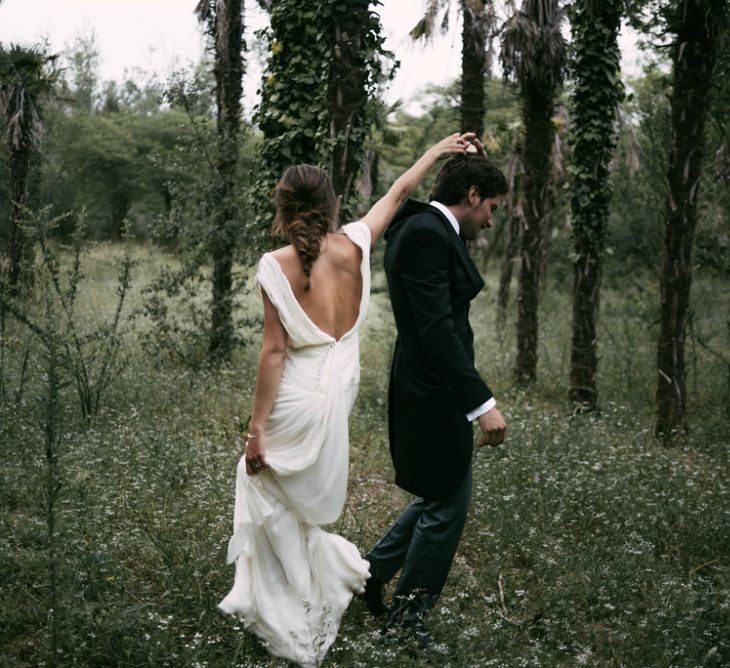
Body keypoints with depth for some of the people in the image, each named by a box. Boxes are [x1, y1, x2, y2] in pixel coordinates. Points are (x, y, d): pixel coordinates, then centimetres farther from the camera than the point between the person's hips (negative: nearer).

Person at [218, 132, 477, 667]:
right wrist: (437, 151, 26)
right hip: (340, 388, 5)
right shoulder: (354, 245, -5)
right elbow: (399, 194, 10)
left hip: (297, 397, -5)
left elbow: (275, 352, -15)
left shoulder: (276, 266, -16)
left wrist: (258, 427, -8)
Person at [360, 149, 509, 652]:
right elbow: (436, 328, -27)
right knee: (447, 506, 3)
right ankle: (407, 617, 19)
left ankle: (371, 573, 32)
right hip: (435, 397, -11)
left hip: (432, 390, 11)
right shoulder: (426, 234, -20)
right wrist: (483, 403, -28)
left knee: (441, 497, 23)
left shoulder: (427, 228, 12)